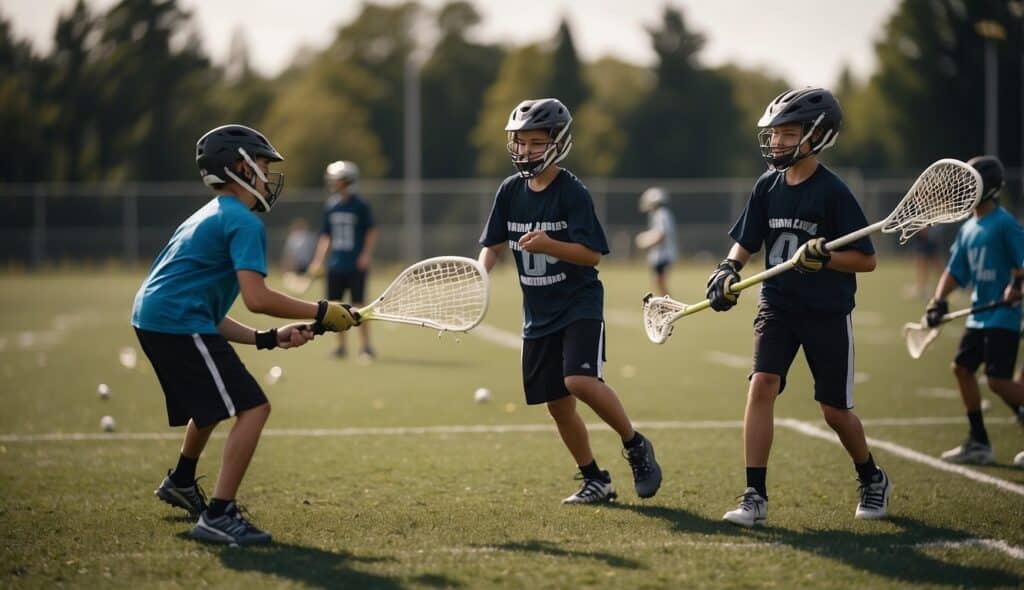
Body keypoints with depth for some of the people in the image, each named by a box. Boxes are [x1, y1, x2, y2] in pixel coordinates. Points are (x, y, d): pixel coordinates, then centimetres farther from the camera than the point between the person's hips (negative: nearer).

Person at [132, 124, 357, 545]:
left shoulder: (210, 217, 25)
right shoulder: (243, 221, -6)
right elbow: (256, 298, -20)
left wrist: (268, 338, 14)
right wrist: (321, 313, -10)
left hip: (151, 318, 11)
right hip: (181, 324, -11)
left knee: (214, 400, 35)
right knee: (252, 408, -14)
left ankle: (181, 482, 54)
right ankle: (218, 516, -19)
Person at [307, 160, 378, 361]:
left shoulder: (360, 205, -6)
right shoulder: (330, 206, 8)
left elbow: (371, 231, -2)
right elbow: (325, 236, 14)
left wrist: (366, 254, -12)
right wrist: (318, 260, 9)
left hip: (356, 265, -5)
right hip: (335, 265, 5)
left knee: (358, 305, -5)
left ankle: (366, 346, 5)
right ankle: (341, 346, 16)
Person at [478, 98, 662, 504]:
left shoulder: (572, 192, -13)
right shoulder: (511, 191, 4)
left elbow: (593, 254, -16)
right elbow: (493, 245, 12)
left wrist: (549, 245, -31)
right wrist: (480, 275, -8)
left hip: (579, 303, -6)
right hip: (538, 311, 6)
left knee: (580, 380, -26)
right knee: (557, 403, 7)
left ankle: (636, 446, -4)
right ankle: (595, 481, 22)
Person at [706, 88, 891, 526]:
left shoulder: (833, 192, -13)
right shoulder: (767, 186, 2)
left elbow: (866, 259, -11)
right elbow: (746, 243, 11)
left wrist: (822, 257, -28)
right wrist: (728, 270, -9)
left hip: (828, 313, -4)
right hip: (777, 305, 4)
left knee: (834, 410, 5)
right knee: (761, 387, -16)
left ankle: (873, 481, 33)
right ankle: (755, 497, -13)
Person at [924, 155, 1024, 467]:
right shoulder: (967, 229, 13)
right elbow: (955, 271, 14)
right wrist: (938, 300, 1)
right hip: (979, 316, 9)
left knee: (999, 381, -14)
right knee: (962, 367, 7)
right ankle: (979, 443, 15)